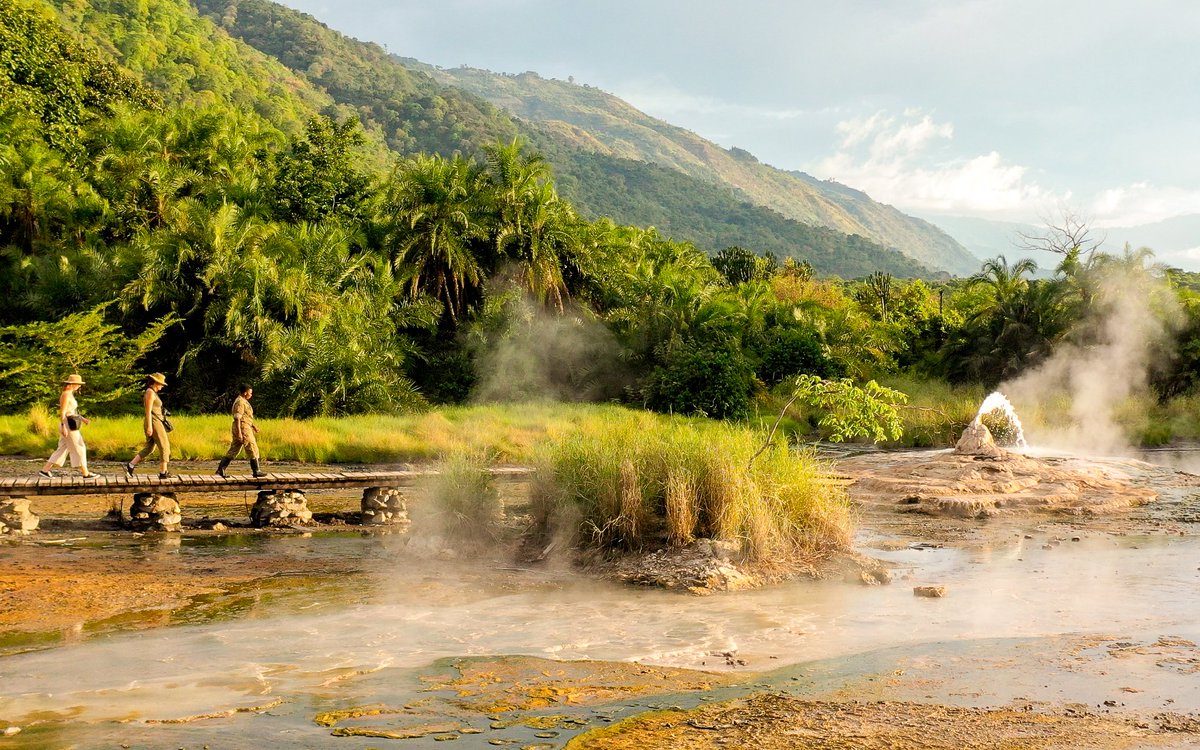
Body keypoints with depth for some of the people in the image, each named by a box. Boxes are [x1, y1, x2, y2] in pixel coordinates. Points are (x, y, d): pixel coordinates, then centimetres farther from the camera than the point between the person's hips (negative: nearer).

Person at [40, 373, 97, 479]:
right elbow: (62, 412, -20)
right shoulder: (66, 394, -15)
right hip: (69, 425, -10)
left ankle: (45, 470, 12)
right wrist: (63, 427, -23)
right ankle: (86, 473, 2)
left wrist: (82, 419, 20)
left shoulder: (69, 394, 15)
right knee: (79, 449, -3)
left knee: (63, 449, 12)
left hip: (68, 425, 10)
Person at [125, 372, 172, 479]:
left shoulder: (151, 393, 17)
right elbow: (148, 411, -20)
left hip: (152, 424, 10)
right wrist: (150, 426, -23)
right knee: (164, 447, -3)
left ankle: (130, 466, 6)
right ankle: (163, 472, -2)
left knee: (149, 448, 13)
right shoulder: (150, 393, -14)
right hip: (154, 423, -10)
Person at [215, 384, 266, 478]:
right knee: (253, 450, -1)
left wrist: (253, 426, 26)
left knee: (233, 451, 8)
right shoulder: (240, 402, -15)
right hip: (243, 429, -10)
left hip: (244, 428, 10)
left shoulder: (243, 401, 17)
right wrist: (239, 433, -24)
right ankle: (256, 471, 5)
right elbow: (237, 418, -20)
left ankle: (220, 470, 4)